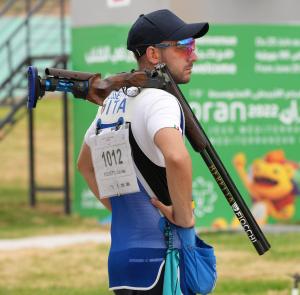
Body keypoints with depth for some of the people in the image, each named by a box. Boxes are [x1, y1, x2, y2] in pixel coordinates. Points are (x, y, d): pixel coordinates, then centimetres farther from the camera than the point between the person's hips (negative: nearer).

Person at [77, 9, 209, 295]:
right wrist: (184, 216, -18)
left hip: (119, 257, 9)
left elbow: (85, 164, 32)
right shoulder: (159, 100, -11)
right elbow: (176, 158, -32)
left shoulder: (112, 101, 16)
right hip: (158, 257, -9)